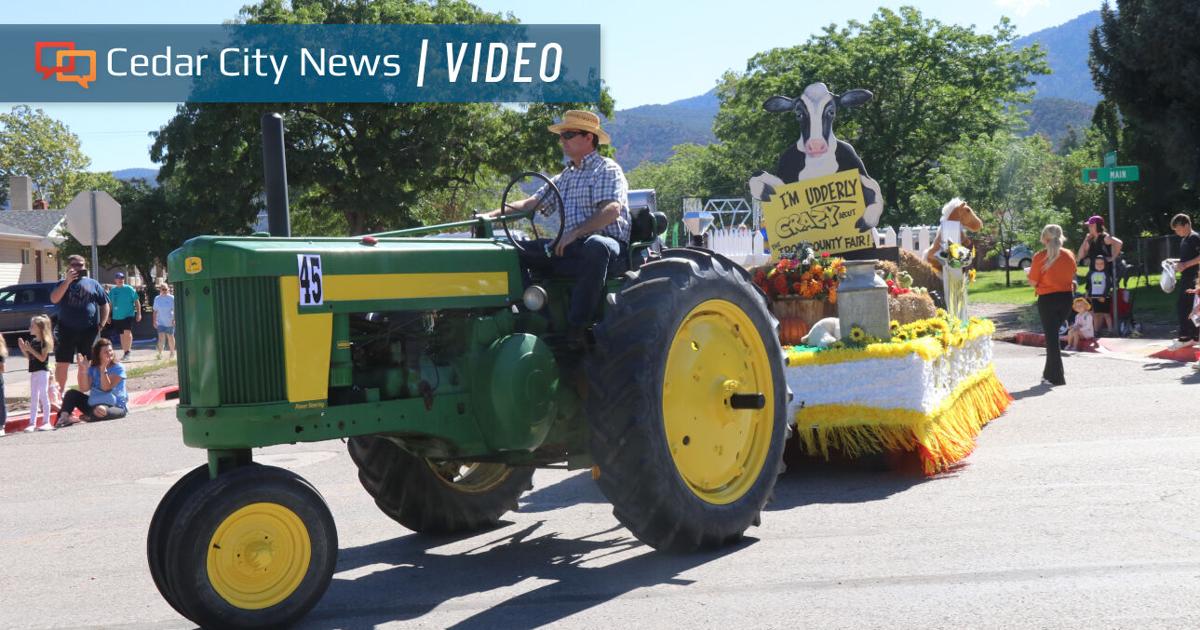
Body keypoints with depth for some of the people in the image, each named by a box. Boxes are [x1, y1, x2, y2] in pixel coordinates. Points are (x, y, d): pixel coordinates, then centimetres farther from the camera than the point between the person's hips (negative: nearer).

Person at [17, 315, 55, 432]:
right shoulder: (33, 341, 11)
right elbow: (29, 358, 14)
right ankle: (32, 423, 12)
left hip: (43, 371, -8)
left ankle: (46, 422, -2)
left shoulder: (45, 342, -11)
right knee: (33, 397, 8)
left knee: (43, 396, -6)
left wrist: (30, 349, -19)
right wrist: (23, 348, 1)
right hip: (34, 372, 8)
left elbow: (42, 358, -17)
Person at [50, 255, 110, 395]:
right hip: (66, 330, 0)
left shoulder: (93, 284, 7)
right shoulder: (63, 283, 7)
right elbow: (54, 299, -12)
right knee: (61, 364, 1)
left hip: (88, 331, 0)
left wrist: (101, 324, 2)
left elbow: (104, 305, 12)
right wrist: (67, 281, -18)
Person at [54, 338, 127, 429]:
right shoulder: (93, 368, 6)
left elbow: (106, 388, -17)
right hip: (94, 404, 6)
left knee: (100, 410, -39)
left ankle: (89, 418, -8)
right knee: (72, 394, -5)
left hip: (116, 407, -5)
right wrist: (83, 369, -18)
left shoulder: (118, 368, -8)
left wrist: (103, 369, -24)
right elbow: (84, 389, -9)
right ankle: (64, 417, -23)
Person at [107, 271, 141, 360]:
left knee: (127, 332, -21)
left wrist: (139, 313, -4)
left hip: (128, 315, -4)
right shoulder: (112, 290, 7)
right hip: (117, 316, 4)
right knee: (122, 335, 11)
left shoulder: (129, 289, -3)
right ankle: (125, 353, 20)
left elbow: (137, 301, -1)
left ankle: (128, 351, -14)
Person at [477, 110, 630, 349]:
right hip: (570, 248, 7)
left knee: (596, 246, -43)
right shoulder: (564, 177, 24)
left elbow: (612, 210, -16)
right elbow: (532, 203, 20)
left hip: (607, 243, -7)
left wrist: (575, 233, -28)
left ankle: (575, 329, -40)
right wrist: (493, 215, 4)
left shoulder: (607, 170, 1)